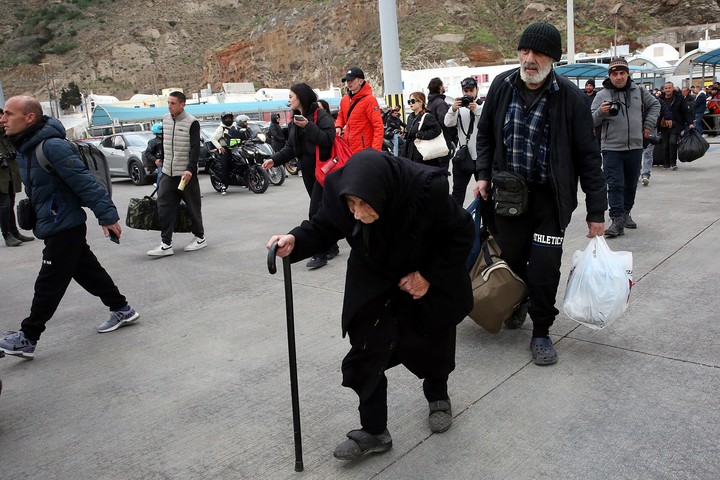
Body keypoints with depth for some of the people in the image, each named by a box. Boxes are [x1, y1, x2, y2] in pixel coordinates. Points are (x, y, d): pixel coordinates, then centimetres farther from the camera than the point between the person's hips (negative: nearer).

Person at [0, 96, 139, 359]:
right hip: (60, 226, 10)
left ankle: (26, 338, 11)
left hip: (63, 228, -10)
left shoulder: (52, 146, -22)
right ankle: (122, 310, 29)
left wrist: (107, 215, -25)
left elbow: (84, 182, -25)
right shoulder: (27, 147, 8)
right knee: (87, 271, 17)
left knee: (48, 284, 1)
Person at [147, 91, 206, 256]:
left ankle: (200, 238, 24)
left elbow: (195, 149, -14)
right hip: (168, 173, 6)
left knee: (193, 206, 6)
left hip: (186, 173, -5)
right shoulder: (165, 119, 9)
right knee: (164, 207, -2)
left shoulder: (192, 123, -10)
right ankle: (166, 244, 0)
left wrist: (190, 169, -24)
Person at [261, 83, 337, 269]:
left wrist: (308, 126, -25)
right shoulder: (295, 121, 16)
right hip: (307, 170, 8)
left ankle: (320, 254, -7)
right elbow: (290, 148, 14)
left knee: (316, 211, -12)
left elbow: (328, 138, -22)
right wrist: (274, 159, 0)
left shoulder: (320, 114, -9)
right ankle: (331, 247, 23)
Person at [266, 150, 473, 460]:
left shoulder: (428, 189, -36)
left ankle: (437, 395, 47)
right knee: (366, 351, -8)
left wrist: (429, 276, -21)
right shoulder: (340, 189, -29)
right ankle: (374, 431, 10)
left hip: (428, 277, -1)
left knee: (433, 345, 16)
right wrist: (296, 242, -31)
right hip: (373, 281, 2)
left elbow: (462, 234, -19)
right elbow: (324, 227, -11)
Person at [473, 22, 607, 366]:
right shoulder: (502, 86, -3)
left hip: (551, 198, -2)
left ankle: (541, 332, 17)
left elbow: (587, 155, -7)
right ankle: (518, 301, 43)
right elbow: (485, 134, 12)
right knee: (510, 257, 11)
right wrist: (483, 175, 2)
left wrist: (596, 210, -7)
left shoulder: (569, 96, -11)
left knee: (544, 267, -3)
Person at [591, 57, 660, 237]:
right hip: (611, 148, -4)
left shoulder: (638, 91, 6)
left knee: (631, 184, 14)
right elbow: (592, 122, -4)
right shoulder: (602, 95, -4)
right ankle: (617, 221, -9)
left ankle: (625, 213, 31)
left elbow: (655, 104, 23)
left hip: (635, 147, 4)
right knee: (615, 185, -9)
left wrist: (649, 124, 12)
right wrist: (600, 112, -25)